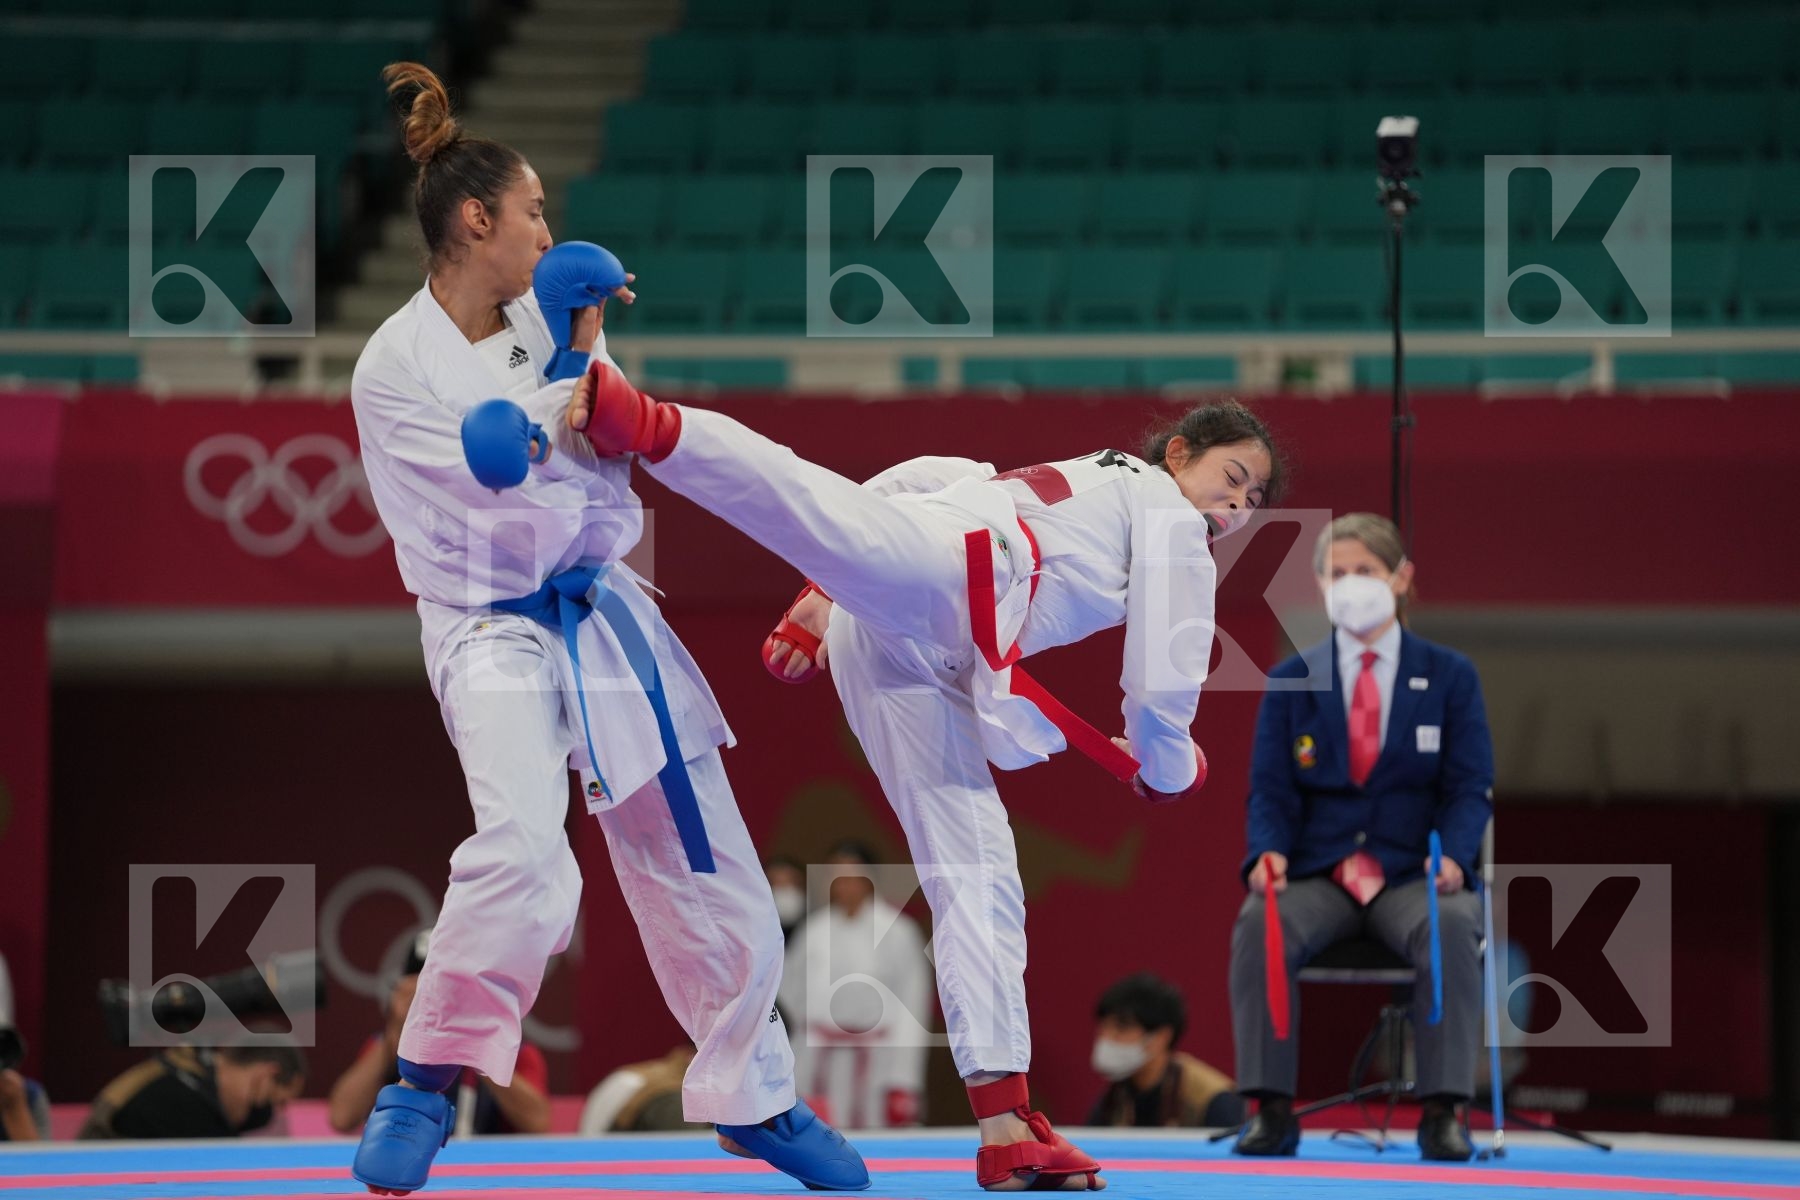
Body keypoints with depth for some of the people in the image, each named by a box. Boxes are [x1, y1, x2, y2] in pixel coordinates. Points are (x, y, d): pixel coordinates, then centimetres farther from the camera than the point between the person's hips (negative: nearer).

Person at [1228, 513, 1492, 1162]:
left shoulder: (1449, 677, 8)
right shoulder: (1290, 683, 11)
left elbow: (1471, 788, 2)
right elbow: (1271, 791, 6)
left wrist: (1452, 856, -19)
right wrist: (1269, 852, -16)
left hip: (1413, 874, -1)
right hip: (1317, 876, 1)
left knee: (1452, 928, -36)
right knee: (1260, 925, -32)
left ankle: (1443, 1113, -31)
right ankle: (1272, 1110, -29)